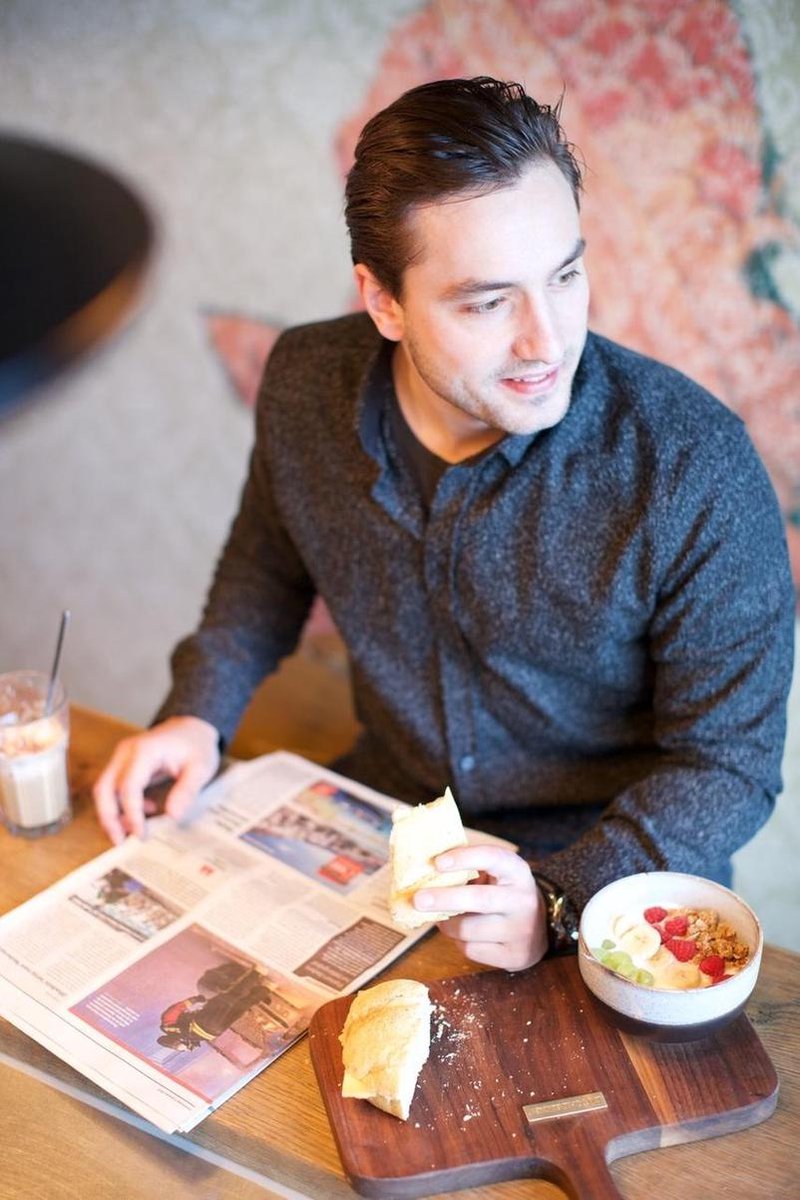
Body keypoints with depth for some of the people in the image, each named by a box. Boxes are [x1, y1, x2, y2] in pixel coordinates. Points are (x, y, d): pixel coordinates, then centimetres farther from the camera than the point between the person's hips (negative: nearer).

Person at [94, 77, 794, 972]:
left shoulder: (698, 471, -23)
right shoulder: (306, 385, -10)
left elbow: (728, 762, -14)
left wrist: (558, 901, -28)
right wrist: (199, 710, -2)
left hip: (607, 869, -3)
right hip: (379, 819, 4)